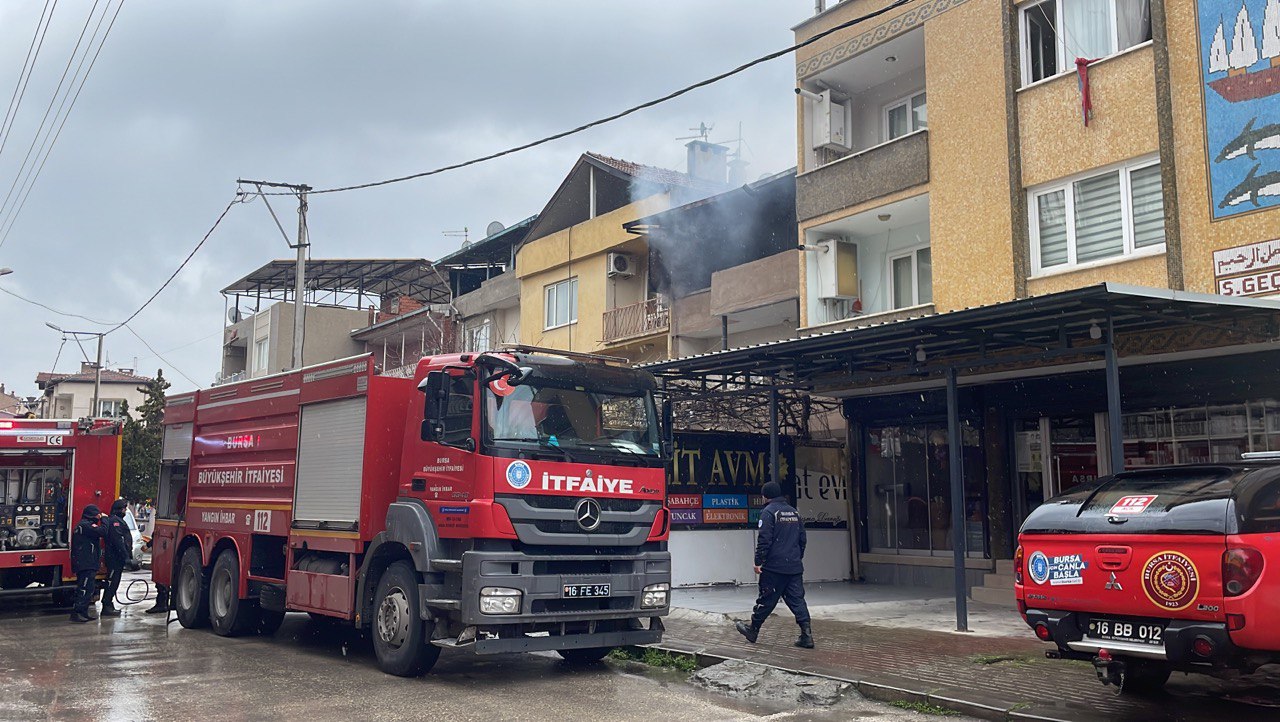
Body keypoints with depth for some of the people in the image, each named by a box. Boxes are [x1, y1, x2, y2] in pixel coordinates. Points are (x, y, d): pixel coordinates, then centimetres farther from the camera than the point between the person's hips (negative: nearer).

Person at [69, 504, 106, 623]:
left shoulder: (84, 525, 21)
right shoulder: (85, 525, -13)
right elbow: (102, 532, -24)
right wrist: (104, 520, -8)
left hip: (87, 564, 11)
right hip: (86, 564, -11)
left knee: (87, 590, 15)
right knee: (85, 589, -11)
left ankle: (83, 613, 19)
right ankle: (77, 612, -12)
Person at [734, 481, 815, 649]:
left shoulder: (768, 511, -8)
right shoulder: (794, 512, 14)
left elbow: (764, 539, -15)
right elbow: (802, 538, 19)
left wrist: (758, 562, -9)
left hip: (774, 566, -6)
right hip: (795, 566, 6)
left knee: (766, 600, 5)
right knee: (797, 600, 5)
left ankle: (752, 630, 19)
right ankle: (806, 635, -4)